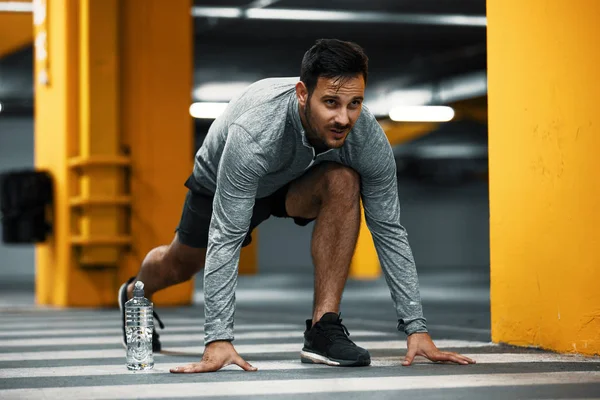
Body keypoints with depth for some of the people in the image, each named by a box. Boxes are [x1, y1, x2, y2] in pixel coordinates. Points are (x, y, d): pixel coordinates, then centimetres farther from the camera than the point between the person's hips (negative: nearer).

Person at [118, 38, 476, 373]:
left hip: (297, 181, 2)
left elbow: (389, 230, -26)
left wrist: (416, 327, -30)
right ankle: (134, 295, 59)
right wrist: (218, 338, -47)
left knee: (344, 183, -32)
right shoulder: (254, 131, -47)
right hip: (224, 180, -1)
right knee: (182, 264, 21)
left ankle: (324, 328, -24)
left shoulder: (368, 137, -36)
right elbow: (225, 238, -44)